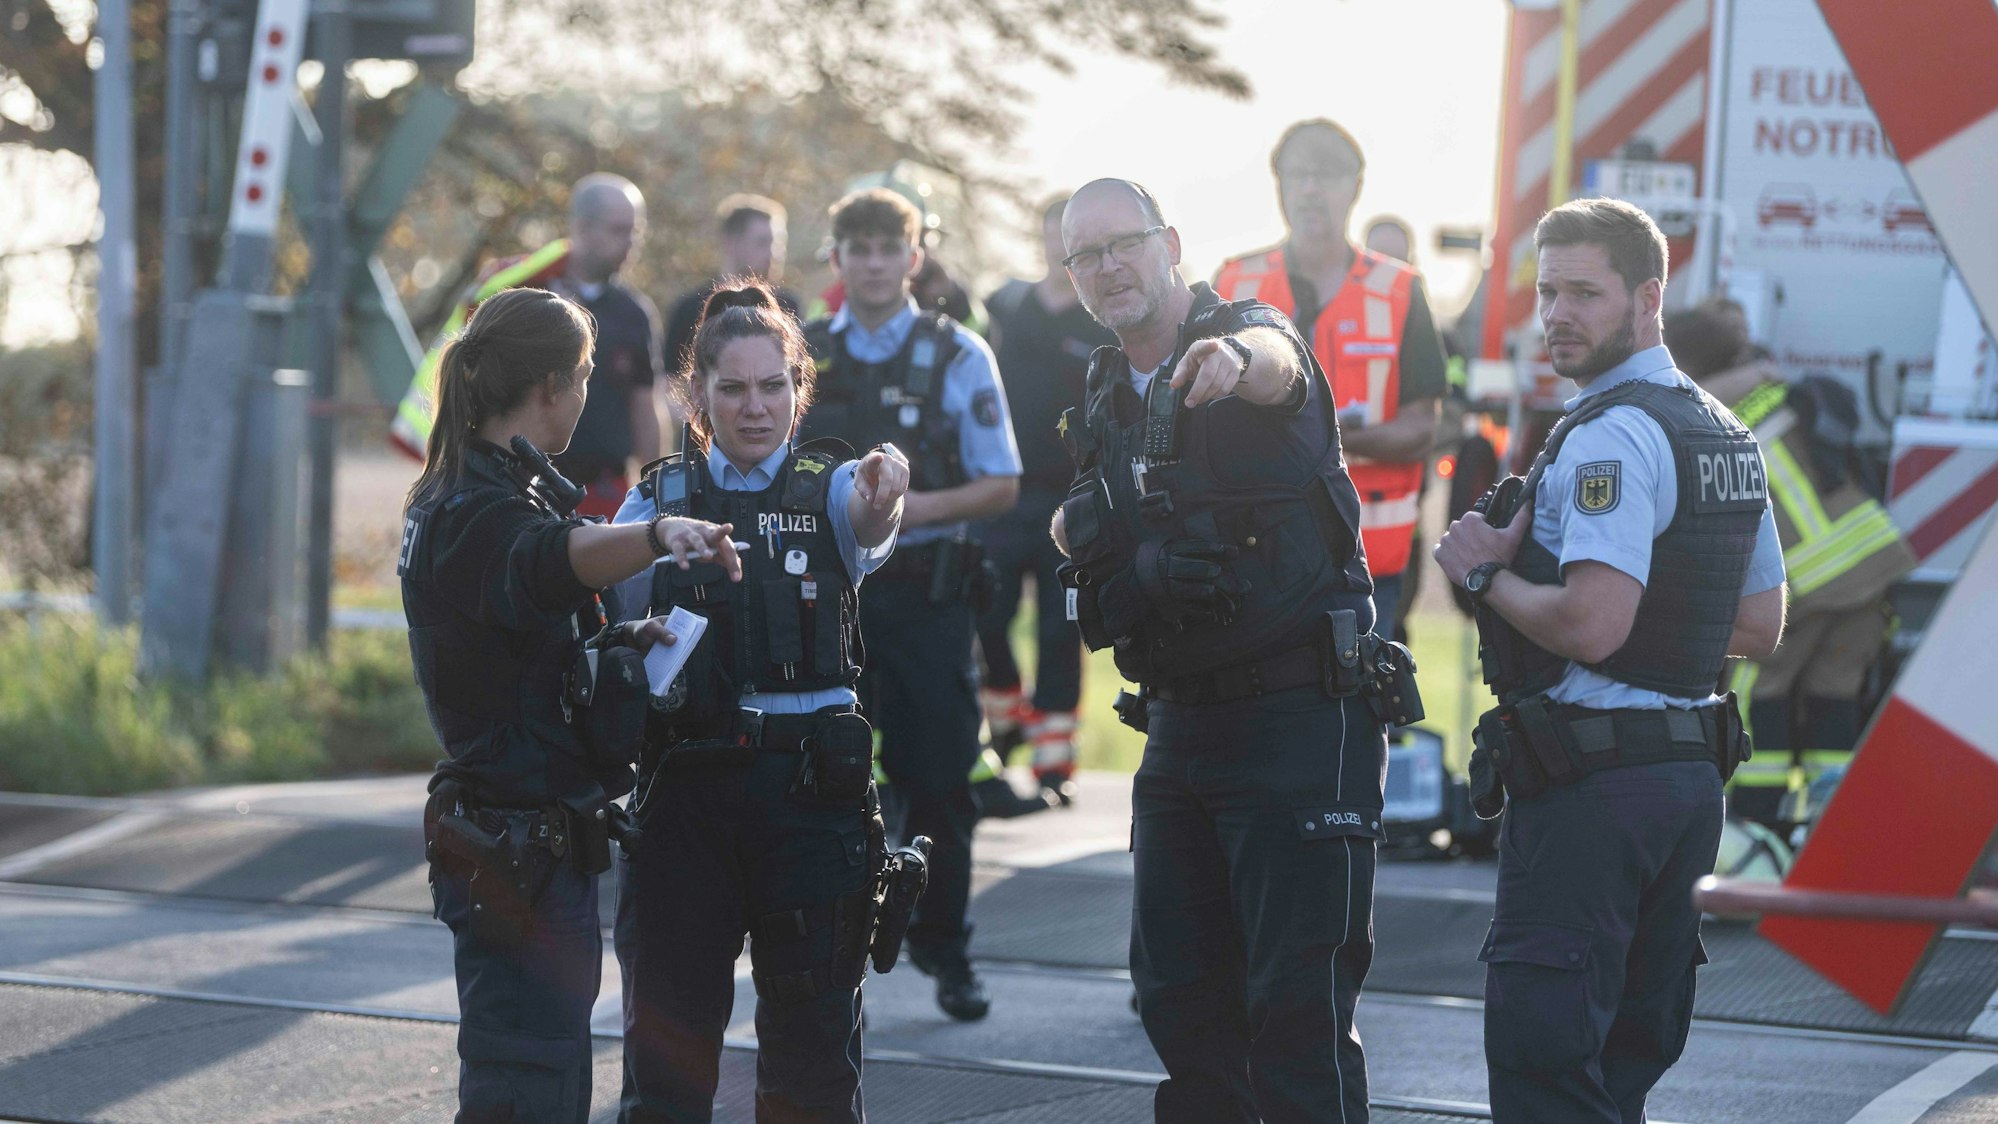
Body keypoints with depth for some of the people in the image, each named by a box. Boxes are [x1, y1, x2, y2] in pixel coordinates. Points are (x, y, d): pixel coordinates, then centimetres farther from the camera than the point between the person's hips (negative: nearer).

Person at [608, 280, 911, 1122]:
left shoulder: (830, 489, 4)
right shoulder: (657, 500, 8)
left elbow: (868, 524, -21)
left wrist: (882, 497, -45)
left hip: (811, 779, -1)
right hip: (685, 783, 1)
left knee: (813, 1029, 3)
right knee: (667, 1025, 2)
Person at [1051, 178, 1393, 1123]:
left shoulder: (1248, 338, -8)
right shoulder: (1104, 403, 13)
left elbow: (1277, 364, -35)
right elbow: (1087, 537, 28)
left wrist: (1236, 358, -58)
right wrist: (1088, 540, 4)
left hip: (1299, 717, -7)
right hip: (1179, 720, 7)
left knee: (1298, 1003, -9)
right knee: (1178, 997, 11)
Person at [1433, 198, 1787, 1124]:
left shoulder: (1607, 437, -16)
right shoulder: (1726, 433, 15)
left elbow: (1591, 626, -25)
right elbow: (1760, 629, 20)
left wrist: (1486, 573, -10)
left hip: (1588, 779, -10)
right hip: (1693, 767, 10)